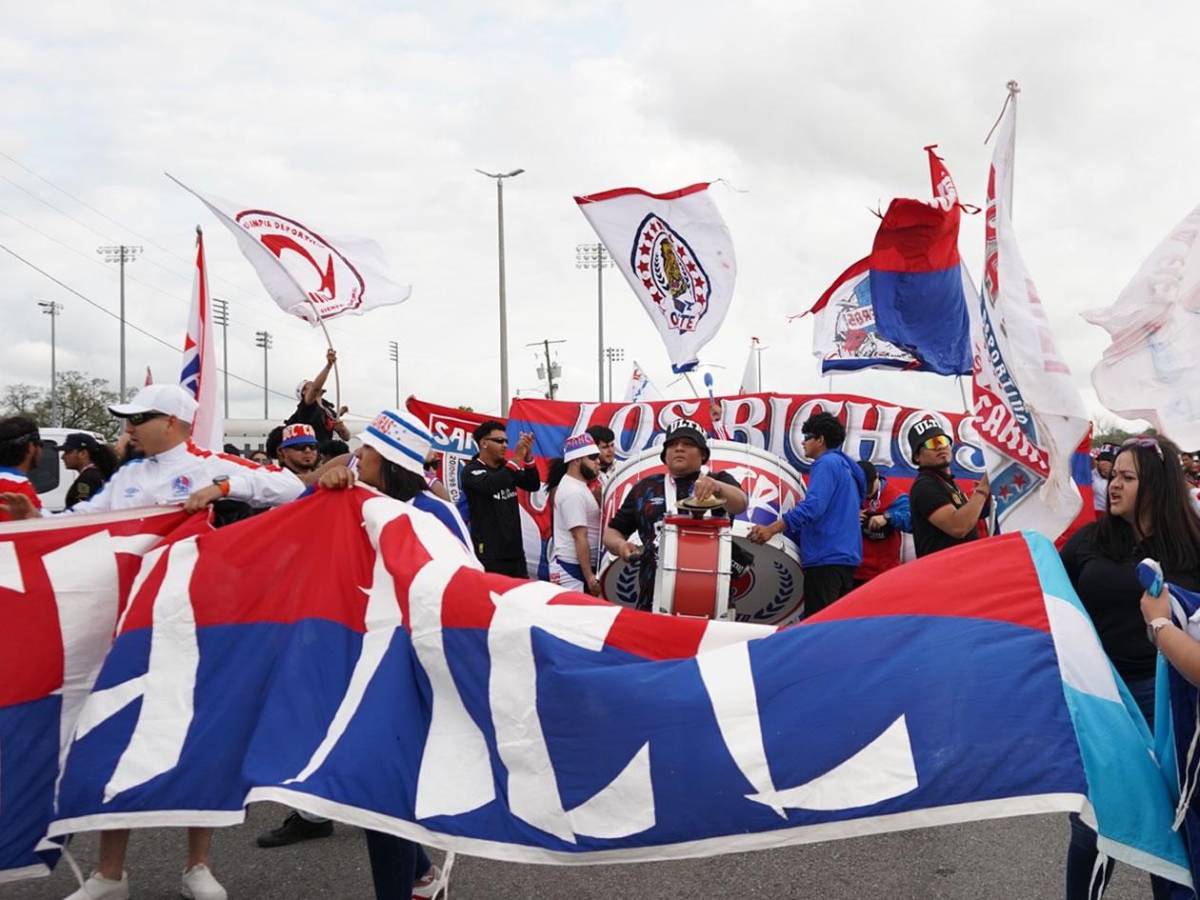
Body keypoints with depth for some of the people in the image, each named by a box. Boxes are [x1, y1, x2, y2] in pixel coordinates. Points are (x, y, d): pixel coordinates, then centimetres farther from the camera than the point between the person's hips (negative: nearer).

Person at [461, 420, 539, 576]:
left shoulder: (506, 467, 11)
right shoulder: (471, 470, -7)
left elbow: (533, 485, 4)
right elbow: (492, 485, -26)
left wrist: (528, 456, -11)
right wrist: (517, 457, -25)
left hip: (515, 550, 6)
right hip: (489, 553, -6)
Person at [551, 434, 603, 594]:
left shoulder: (576, 486, 15)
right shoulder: (574, 492, -16)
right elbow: (580, 538, -20)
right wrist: (589, 576, -20)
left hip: (575, 567, 10)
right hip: (572, 570, -10)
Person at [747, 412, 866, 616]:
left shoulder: (827, 463, -8)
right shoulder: (844, 465, 22)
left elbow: (813, 505, -22)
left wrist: (772, 529, -28)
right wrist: (792, 534, 26)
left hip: (826, 557, -10)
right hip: (845, 556, 10)